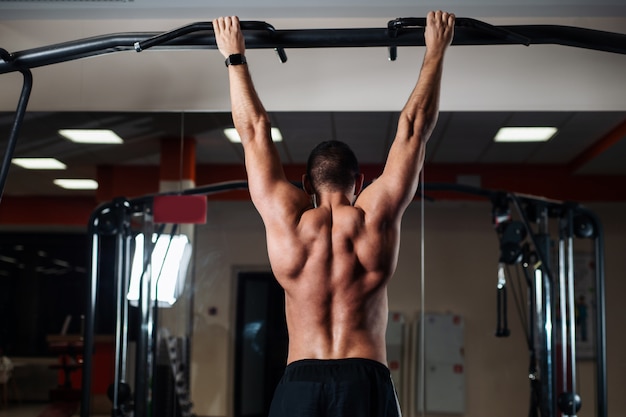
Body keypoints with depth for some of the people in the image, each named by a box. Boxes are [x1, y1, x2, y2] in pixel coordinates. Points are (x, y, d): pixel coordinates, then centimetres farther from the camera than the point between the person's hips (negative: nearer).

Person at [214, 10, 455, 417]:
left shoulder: (286, 220, 4)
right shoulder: (376, 217, 3)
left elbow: (254, 131, 15)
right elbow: (414, 128, 12)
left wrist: (235, 57, 26)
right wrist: (436, 50, 22)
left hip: (299, 382, 1)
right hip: (366, 382, 0)